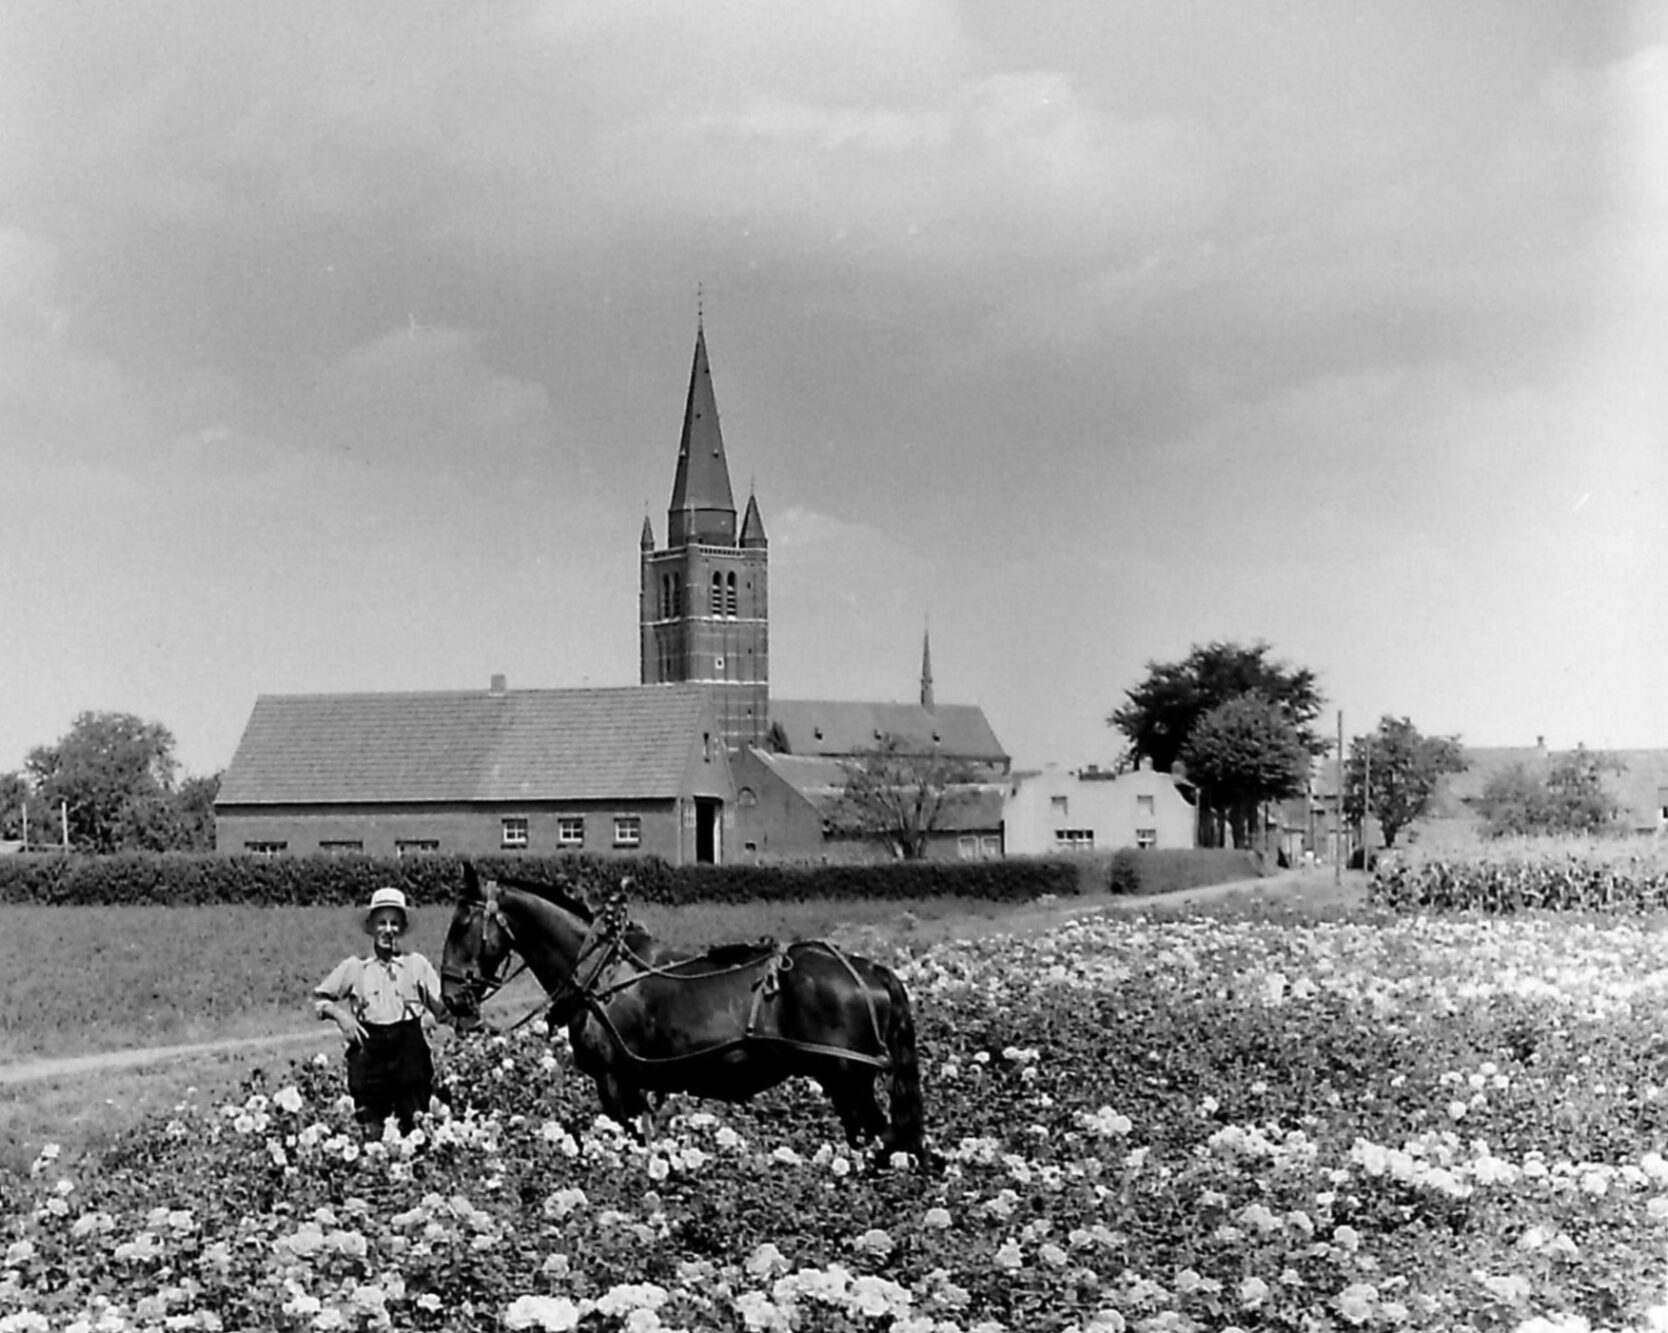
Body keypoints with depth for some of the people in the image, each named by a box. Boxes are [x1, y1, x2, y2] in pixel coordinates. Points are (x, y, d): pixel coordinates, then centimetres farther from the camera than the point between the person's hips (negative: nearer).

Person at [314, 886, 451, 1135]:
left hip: (409, 1049, 0)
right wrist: (338, 1013, -4)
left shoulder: (417, 965, 7)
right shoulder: (354, 968, 7)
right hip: (369, 1050, 0)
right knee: (373, 1130, 1)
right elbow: (318, 997, 14)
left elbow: (443, 1011, 6)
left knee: (414, 1128, 1)